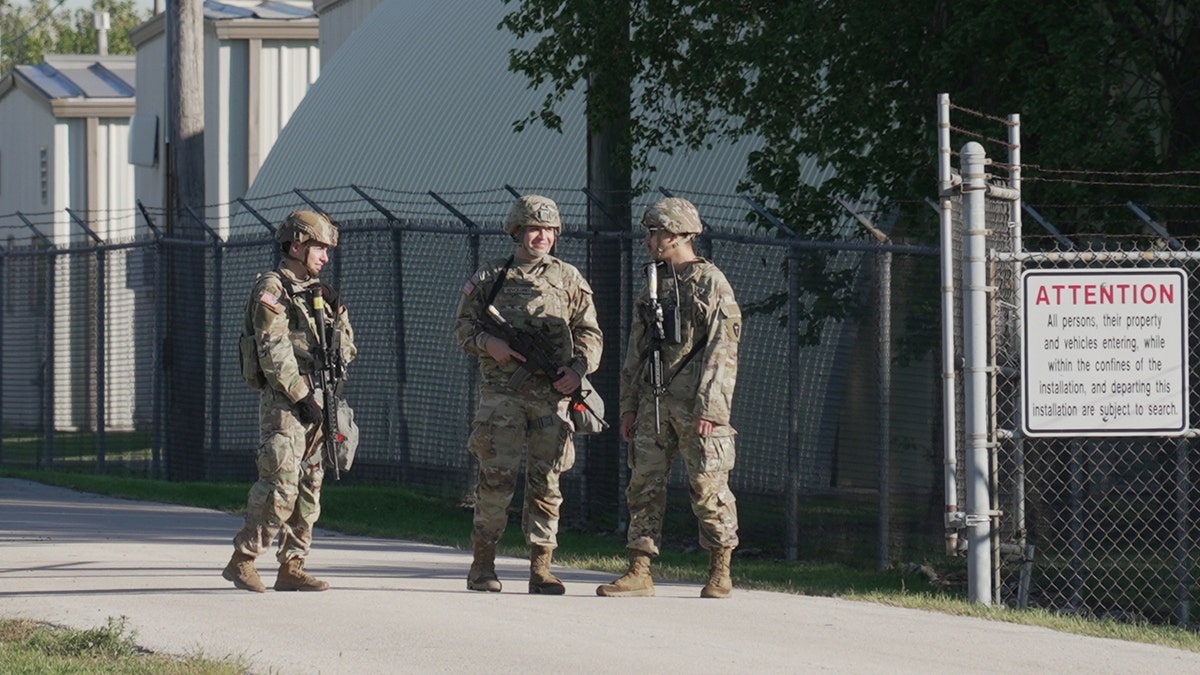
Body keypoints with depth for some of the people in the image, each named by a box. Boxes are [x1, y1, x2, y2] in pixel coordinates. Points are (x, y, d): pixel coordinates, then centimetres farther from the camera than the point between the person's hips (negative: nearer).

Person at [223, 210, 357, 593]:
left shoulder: (319, 294, 19)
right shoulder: (272, 291, -5)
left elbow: (348, 347, 22)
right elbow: (274, 352, -15)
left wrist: (337, 325, 1)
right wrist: (303, 395, -18)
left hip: (315, 402, 8)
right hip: (283, 402, -8)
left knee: (309, 486, 6)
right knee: (280, 485, -14)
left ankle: (292, 566, 9)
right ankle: (242, 560, -7)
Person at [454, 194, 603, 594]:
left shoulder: (569, 280, 13)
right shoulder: (489, 279, 10)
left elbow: (590, 333, 13)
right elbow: (463, 326, 11)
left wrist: (579, 367, -6)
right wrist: (488, 343, -10)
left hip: (552, 395, 2)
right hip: (501, 392, -2)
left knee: (546, 483, 1)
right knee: (497, 478, -7)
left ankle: (541, 568, 5)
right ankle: (483, 564, 1)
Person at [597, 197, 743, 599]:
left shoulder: (712, 283, -5)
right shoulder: (654, 283, 16)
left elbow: (721, 350, -11)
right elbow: (636, 351, 20)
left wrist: (709, 408, -18)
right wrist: (629, 405, 14)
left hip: (696, 402, -7)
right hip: (653, 400, 7)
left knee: (708, 488, -2)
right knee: (644, 484, 2)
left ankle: (720, 574, 6)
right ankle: (639, 572, 4)